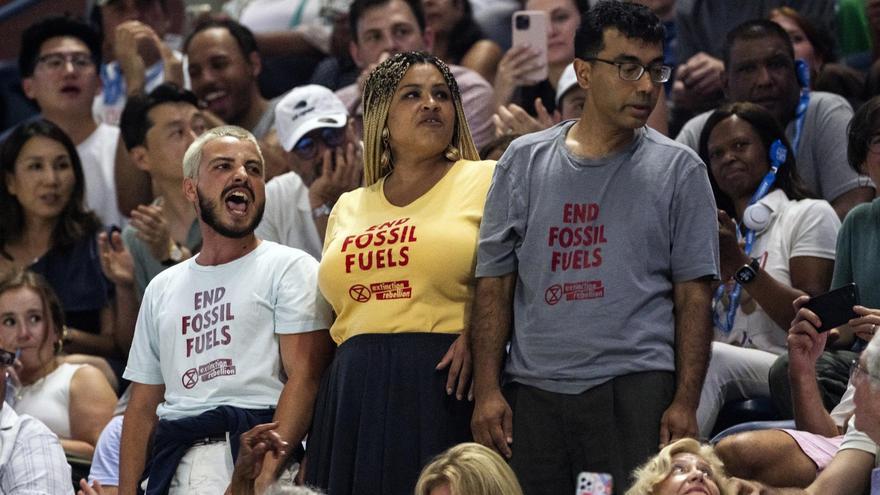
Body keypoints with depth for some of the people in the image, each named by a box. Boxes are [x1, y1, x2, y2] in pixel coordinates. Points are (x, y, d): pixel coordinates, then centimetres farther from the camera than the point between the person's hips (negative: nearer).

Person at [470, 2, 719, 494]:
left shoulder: (679, 169, 6)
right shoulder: (524, 161, 10)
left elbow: (693, 296, 3)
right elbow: (495, 283, 9)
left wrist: (685, 403, -6)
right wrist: (487, 392, 0)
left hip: (636, 388, -2)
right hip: (533, 392, 2)